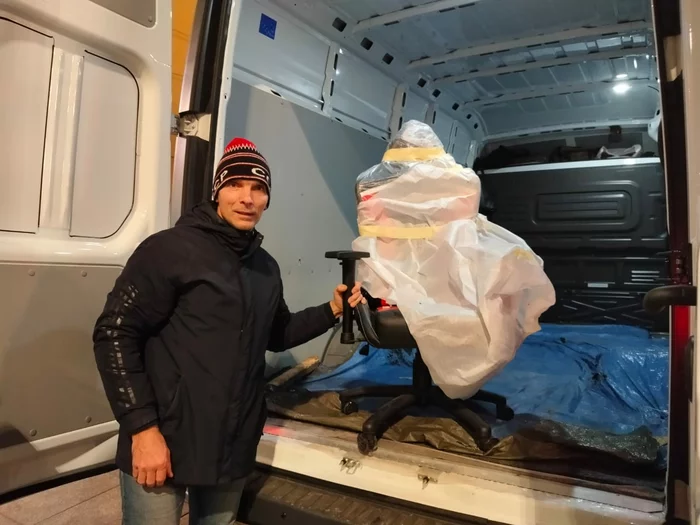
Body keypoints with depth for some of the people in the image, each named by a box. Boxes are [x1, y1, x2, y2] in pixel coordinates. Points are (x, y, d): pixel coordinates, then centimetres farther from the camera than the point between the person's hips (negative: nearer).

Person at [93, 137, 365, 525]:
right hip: (164, 443, -6)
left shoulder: (266, 268, 9)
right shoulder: (170, 249, -11)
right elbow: (115, 334, -13)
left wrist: (331, 311, 6)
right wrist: (142, 427, -17)